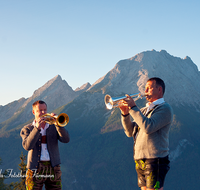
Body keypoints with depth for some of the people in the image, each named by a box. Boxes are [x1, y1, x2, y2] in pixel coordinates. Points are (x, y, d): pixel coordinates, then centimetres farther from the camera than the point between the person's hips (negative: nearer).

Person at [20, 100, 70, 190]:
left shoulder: (53, 127, 13)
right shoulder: (27, 129, 7)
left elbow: (66, 139, -5)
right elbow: (27, 146, -12)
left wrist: (58, 124, -18)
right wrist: (37, 128, -20)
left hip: (54, 169, 2)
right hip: (35, 169, -2)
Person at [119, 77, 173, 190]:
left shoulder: (164, 108, -4)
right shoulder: (144, 110, 20)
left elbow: (148, 127, -20)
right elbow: (130, 132, 14)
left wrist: (133, 108, -15)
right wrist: (125, 114, -1)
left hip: (154, 160, -8)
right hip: (139, 160, 8)